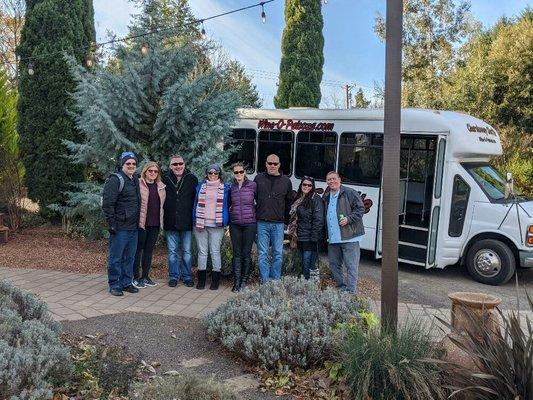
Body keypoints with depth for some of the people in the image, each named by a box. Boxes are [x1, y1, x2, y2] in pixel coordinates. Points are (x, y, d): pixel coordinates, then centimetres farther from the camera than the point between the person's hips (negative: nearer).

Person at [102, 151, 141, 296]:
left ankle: (126, 283, 24)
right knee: (116, 258, 1)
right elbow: (107, 204, -15)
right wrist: (112, 223, -18)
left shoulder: (135, 180, 15)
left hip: (133, 227, 8)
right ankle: (114, 285, 11)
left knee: (129, 257, 14)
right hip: (120, 227, -8)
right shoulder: (115, 180, -11)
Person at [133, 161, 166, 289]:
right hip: (141, 223, -6)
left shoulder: (161, 186, 12)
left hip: (155, 224, 6)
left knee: (149, 250, 12)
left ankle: (145, 276, 22)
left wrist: (161, 220, 16)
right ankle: (136, 277, 11)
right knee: (138, 250, 3)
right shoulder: (138, 184, -7)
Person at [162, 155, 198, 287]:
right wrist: (163, 216, 3)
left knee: (186, 251, 7)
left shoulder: (192, 179, 0)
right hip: (170, 222, 1)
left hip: (186, 222, -1)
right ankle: (174, 276, 18)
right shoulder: (165, 179, 1)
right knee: (172, 251, 8)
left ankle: (187, 276, 17)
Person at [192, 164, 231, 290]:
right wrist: (195, 220, 7)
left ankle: (215, 280, 7)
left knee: (215, 252, 0)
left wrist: (225, 222, 0)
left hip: (216, 224, -2)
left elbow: (227, 205, 8)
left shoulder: (225, 188, 6)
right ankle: (201, 280, 12)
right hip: (200, 223, 2)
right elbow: (196, 203, 15)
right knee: (202, 251, 6)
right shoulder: (200, 186, 11)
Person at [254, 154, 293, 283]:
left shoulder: (286, 181, 9)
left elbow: (289, 202, 14)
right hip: (262, 223, -1)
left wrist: (286, 219, 9)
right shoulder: (259, 178, 7)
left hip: (278, 223, 1)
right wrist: (256, 213, 7)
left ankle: (276, 280, 13)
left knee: (278, 253, 3)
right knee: (263, 253, 0)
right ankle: (265, 281, 6)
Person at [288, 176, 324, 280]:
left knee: (308, 265, -9)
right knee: (303, 264, 14)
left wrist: (314, 238, -19)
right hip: (300, 238, 8)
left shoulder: (316, 199, -9)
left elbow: (318, 220, -15)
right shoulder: (298, 199, 15)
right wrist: (294, 236, 16)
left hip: (309, 239, -8)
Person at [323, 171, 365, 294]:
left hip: (349, 237, -7)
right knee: (334, 264, 14)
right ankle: (341, 288, 27)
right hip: (332, 238, 7)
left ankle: (351, 291, -1)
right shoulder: (326, 197, 18)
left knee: (351, 265, -5)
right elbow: (324, 217, 27)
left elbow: (361, 209, -8)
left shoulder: (350, 193, -4)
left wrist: (348, 219, -18)